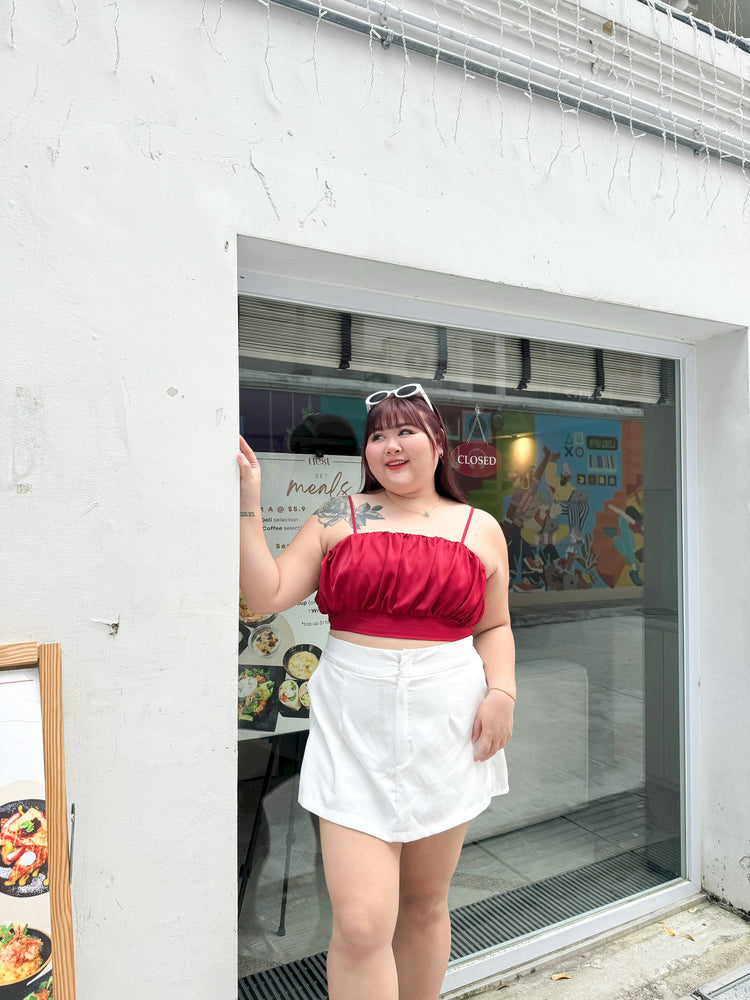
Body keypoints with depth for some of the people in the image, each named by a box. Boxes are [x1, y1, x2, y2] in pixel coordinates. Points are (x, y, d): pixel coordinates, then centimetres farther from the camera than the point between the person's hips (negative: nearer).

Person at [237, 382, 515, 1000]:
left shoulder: (481, 530, 7)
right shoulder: (338, 519, 4)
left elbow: (494, 627, 12)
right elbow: (267, 595, -2)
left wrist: (501, 692, -5)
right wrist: (247, 502, -7)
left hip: (446, 728, 2)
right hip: (356, 727, -1)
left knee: (426, 904, 18)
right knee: (361, 923, -5)